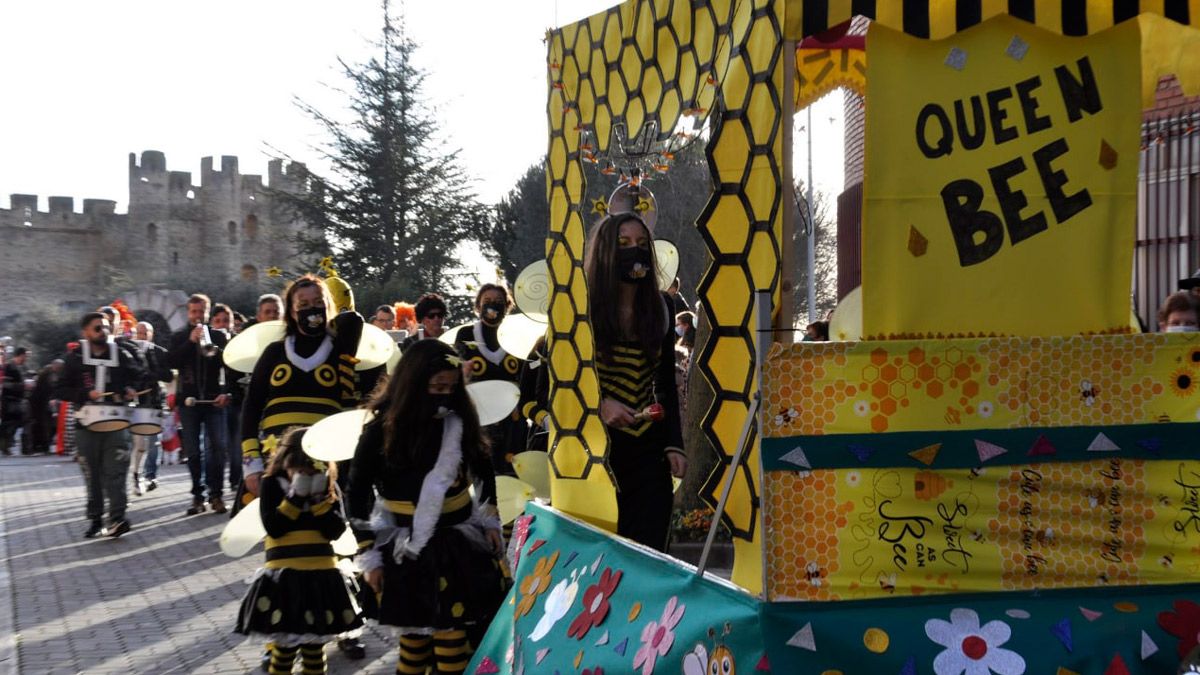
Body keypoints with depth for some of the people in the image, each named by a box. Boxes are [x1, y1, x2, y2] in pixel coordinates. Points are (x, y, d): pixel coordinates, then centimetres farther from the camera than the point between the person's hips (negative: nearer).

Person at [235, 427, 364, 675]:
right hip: (284, 576, -2)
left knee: (315, 644, 12)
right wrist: (296, 497, -16)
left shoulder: (328, 487, 5)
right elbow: (273, 528, -13)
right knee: (284, 645, 3)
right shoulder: (273, 484, -2)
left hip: (322, 574, 3)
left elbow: (336, 530, -5)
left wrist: (320, 498, -13)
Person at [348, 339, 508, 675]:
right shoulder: (382, 431, -13)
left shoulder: (459, 421, -3)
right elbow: (357, 496, -7)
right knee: (416, 632, 3)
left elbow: (483, 470, 14)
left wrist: (490, 521, 11)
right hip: (408, 552, -3)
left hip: (459, 542, 3)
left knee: (452, 632, 3)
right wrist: (369, 556, -6)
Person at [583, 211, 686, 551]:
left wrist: (674, 445, 6)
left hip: (649, 448, 4)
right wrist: (599, 404, -18)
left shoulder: (659, 309, 9)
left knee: (649, 549, 1)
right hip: (598, 446, -4)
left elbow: (666, 385, 14)